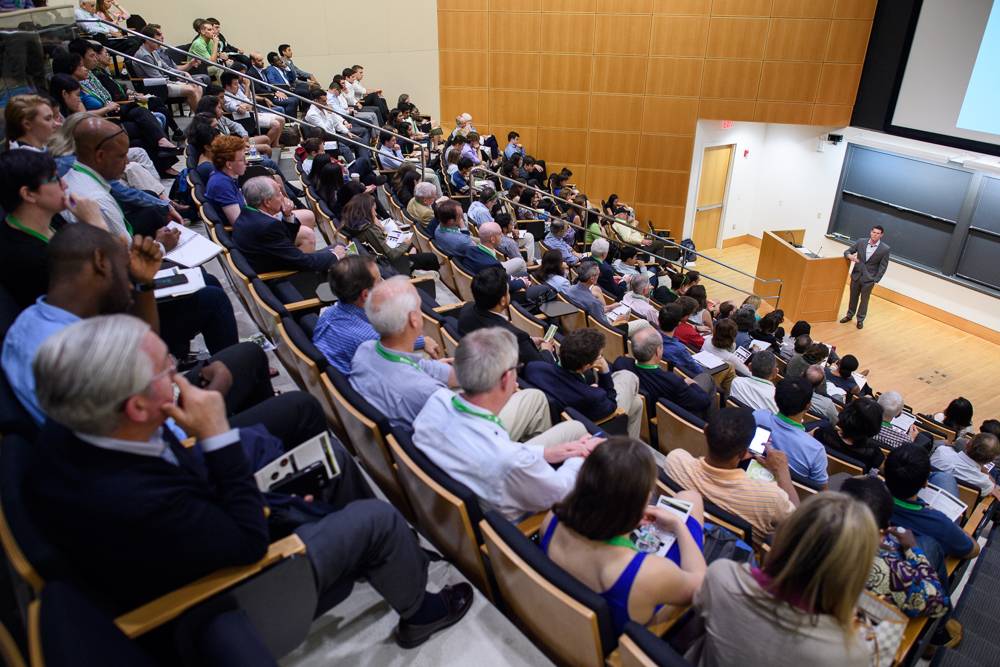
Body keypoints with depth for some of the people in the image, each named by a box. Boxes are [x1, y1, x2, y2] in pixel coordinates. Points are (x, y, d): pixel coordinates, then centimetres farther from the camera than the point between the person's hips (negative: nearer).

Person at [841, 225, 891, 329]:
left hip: (869, 279, -2)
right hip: (856, 275, 2)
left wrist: (875, 280, -10)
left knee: (864, 300, 9)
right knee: (853, 297, 16)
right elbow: (847, 251, 2)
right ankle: (849, 315, 34)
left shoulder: (885, 249, -11)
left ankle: (860, 319, 25)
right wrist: (850, 256, -23)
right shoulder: (861, 242, -5)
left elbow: (883, 266, -7)